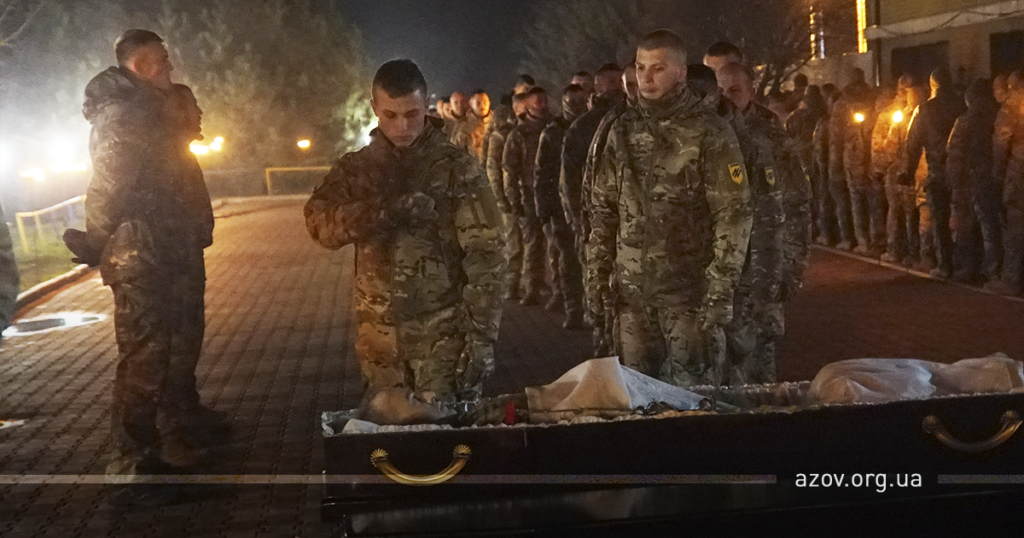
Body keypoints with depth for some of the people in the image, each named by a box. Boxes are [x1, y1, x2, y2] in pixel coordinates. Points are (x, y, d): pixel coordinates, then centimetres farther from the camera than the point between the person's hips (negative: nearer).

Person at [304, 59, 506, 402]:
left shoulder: (456, 168, -4)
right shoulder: (355, 167, 6)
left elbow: (484, 256, -8)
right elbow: (320, 223, -12)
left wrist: (482, 336, -14)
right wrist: (389, 210, -24)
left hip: (444, 334, -3)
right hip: (379, 337, 3)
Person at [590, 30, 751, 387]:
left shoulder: (709, 133, -7)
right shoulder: (623, 131, 9)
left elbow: (733, 215, -9)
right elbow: (604, 209, 14)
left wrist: (720, 290, -14)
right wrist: (597, 272, 7)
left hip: (690, 293, -5)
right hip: (633, 292, 5)